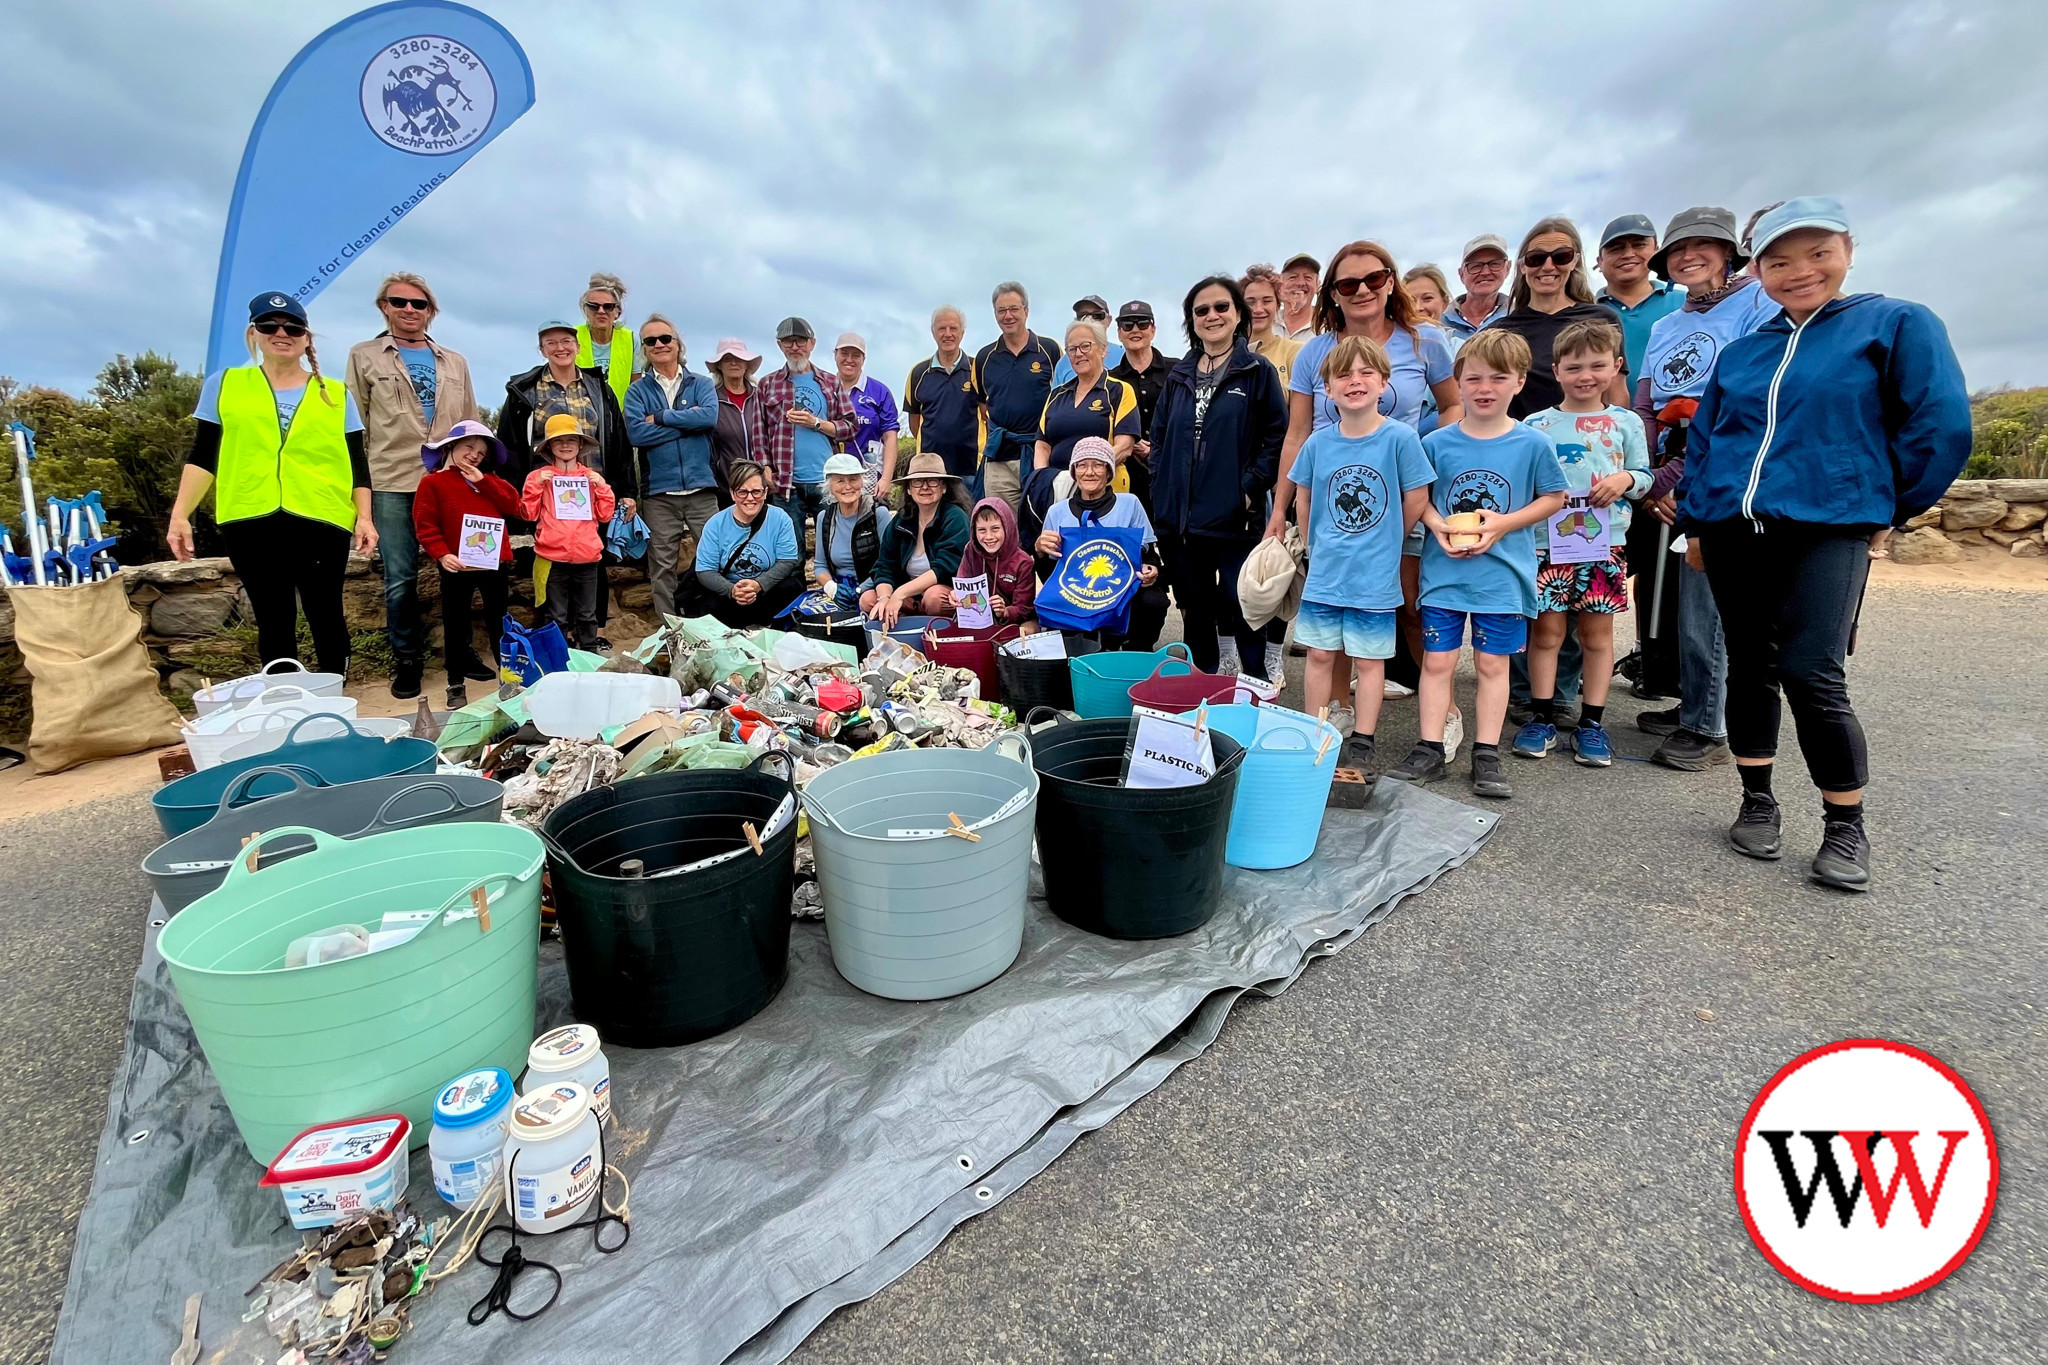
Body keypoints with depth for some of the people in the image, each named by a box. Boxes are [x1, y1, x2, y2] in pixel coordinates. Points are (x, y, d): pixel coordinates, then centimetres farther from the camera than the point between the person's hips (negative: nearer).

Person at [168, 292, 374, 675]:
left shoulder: (336, 394, 11)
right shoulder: (224, 384, 12)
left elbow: (357, 463, 8)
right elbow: (203, 456, 10)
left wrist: (364, 516, -3)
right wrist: (180, 514, 1)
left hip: (323, 520, -1)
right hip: (250, 521, 1)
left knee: (325, 615, 2)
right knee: (273, 621, 6)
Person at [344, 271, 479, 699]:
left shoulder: (455, 363, 16)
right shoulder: (364, 357, 10)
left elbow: (471, 425, 17)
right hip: (392, 484, -1)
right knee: (400, 578, 0)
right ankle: (407, 659, 12)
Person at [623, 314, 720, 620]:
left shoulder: (701, 384, 9)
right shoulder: (637, 391, 9)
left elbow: (709, 416, -11)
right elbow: (636, 433, -8)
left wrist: (660, 417, -7)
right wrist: (688, 423, -9)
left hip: (701, 487, 0)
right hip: (658, 493, 0)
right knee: (662, 569, 4)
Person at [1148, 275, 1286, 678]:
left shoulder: (1258, 370, 1)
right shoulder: (1179, 376, 15)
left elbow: (1277, 438, -4)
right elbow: (1159, 437, 18)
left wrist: (1251, 488, -13)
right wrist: (1161, 488, 6)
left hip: (1234, 519, -5)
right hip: (1179, 519, 5)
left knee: (1242, 613, -1)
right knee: (1194, 613, 13)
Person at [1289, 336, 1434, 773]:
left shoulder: (1400, 437, -10)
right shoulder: (1318, 442, -1)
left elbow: (1416, 498, -3)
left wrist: (1384, 543, 5)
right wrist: (1320, 548, 11)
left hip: (1375, 575, -2)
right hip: (1324, 573, 3)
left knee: (1369, 660, 7)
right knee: (1319, 654, 9)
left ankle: (1361, 744, 19)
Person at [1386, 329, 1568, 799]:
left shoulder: (1533, 443, -3)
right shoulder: (1436, 442, -2)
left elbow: (1553, 497, 4)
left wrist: (1504, 523, -12)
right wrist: (1437, 525, -13)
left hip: (1503, 573, 0)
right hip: (1443, 571, 1)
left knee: (1492, 663, 8)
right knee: (1437, 660, 4)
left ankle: (1486, 756, 18)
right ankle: (1429, 750, 15)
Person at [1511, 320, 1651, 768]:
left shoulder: (1626, 423, 7)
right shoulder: (1535, 425, 3)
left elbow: (1644, 476, 10)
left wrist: (1625, 480, -10)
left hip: (1606, 544, 2)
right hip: (1548, 542, -1)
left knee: (1598, 632, 7)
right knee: (1546, 630, 2)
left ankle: (1591, 724, 17)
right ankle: (1542, 719, 14)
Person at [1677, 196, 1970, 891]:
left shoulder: (1897, 324, 4)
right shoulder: (1741, 352, 15)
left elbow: (1942, 427, 1)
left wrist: (1886, 506, 6)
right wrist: (1694, 522, 12)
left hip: (1827, 530, -4)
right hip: (1732, 530, 4)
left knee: (1810, 675, -11)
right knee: (1750, 666, 8)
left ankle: (1846, 828, 7)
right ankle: (1757, 802, 21)